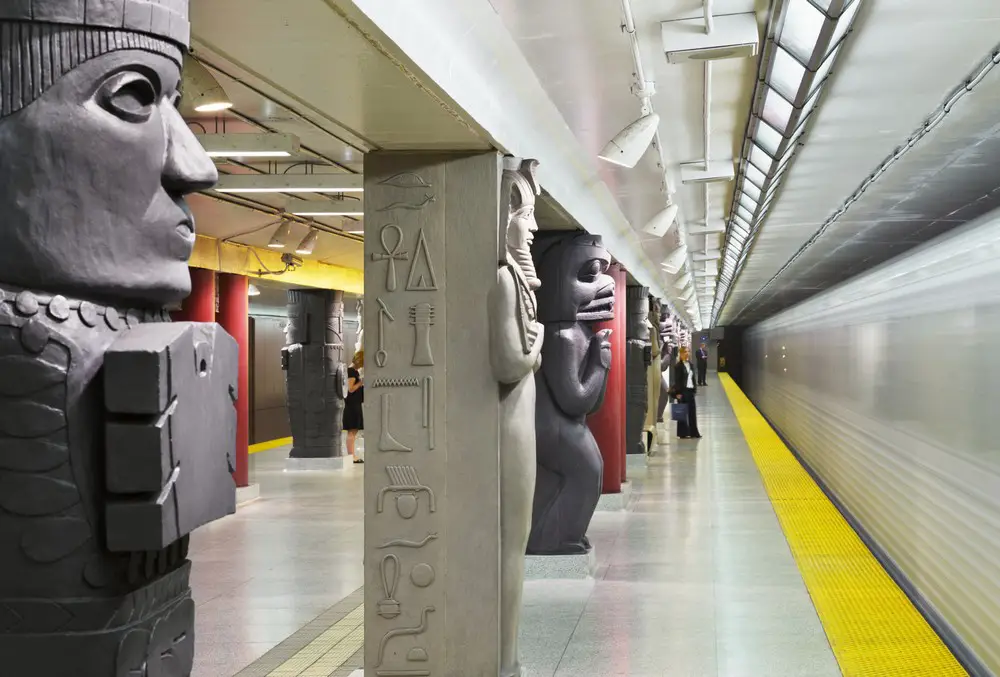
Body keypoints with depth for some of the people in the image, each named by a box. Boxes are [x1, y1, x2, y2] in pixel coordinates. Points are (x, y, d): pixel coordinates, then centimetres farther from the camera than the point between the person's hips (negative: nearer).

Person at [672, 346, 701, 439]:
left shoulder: (690, 364, 13)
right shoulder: (678, 366, -7)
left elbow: (693, 378, 17)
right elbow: (677, 380, -10)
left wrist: (694, 389, 10)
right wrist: (678, 393, -15)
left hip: (690, 390, 7)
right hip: (683, 391, -7)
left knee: (692, 412, 7)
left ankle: (694, 432, 13)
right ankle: (683, 433, 5)